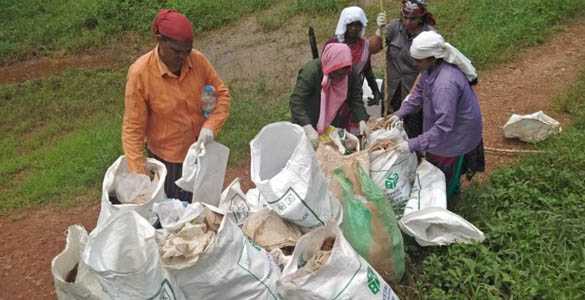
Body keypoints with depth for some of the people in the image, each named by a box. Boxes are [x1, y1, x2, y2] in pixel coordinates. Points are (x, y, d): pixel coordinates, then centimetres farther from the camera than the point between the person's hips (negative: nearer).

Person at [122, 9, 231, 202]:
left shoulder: (198, 60, -15)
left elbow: (222, 94, -1)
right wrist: (138, 175, -22)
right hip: (167, 157, -3)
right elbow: (133, 129, -19)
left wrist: (211, 126, -18)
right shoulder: (140, 73, -24)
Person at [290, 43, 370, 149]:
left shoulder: (351, 73, -14)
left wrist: (362, 121, -24)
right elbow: (296, 102, -36)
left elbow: (356, 99, -7)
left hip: (332, 126, 5)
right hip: (307, 125, -4)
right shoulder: (310, 71, -29)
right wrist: (309, 129, -46)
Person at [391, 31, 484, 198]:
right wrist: (400, 113, -4)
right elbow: (420, 93, 6)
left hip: (456, 138, -9)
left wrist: (413, 145, -38)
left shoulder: (446, 84, -40)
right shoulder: (432, 67, -12)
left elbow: (443, 127, -39)